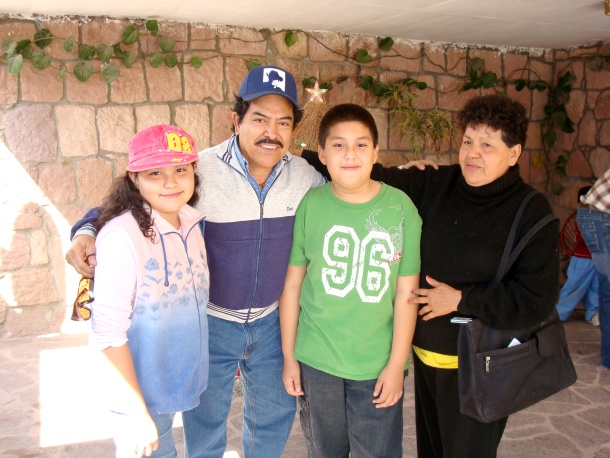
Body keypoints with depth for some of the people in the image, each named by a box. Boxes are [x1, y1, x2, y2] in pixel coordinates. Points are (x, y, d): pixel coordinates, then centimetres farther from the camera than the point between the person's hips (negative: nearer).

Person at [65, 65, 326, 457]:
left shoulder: (306, 176, -7)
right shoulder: (201, 170, -19)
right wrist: (88, 231, -25)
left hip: (270, 321, 4)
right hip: (209, 321, -3)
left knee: (277, 412, 22)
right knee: (204, 424, 17)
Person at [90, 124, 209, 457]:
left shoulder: (193, 222, -4)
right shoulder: (120, 237, -24)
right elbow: (107, 333, -22)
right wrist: (138, 413, -18)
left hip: (182, 379, 7)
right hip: (140, 394, -6)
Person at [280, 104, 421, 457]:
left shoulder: (400, 207, -9)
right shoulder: (310, 205, -7)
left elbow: (406, 292, -6)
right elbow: (292, 284, -2)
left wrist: (397, 364, -5)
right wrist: (289, 356, 2)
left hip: (378, 365, -1)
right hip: (316, 361, 1)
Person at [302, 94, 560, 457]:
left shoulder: (532, 213, -14)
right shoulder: (436, 185, -3)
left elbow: (537, 301, -18)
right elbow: (375, 178, -1)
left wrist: (460, 299, -17)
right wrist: (307, 157, -8)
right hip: (425, 351, 5)